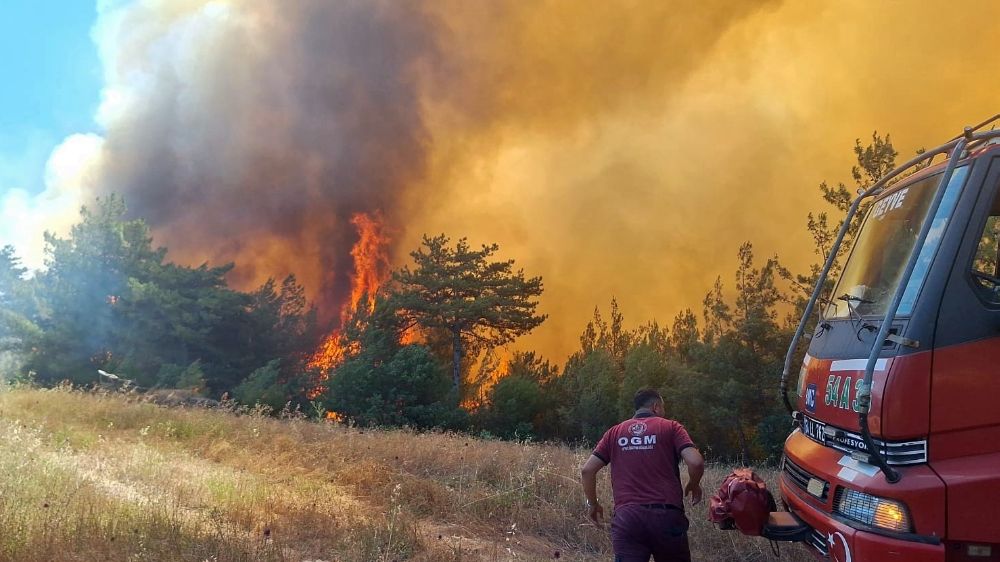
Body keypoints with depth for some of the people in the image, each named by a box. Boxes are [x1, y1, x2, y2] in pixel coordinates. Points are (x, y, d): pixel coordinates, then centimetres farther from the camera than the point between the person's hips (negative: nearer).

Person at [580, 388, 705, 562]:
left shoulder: (615, 432, 14)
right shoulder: (670, 427, 6)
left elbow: (587, 470, 7)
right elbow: (696, 462, -8)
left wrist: (592, 504, 20)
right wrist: (694, 485, 12)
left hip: (626, 516, 1)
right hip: (666, 515, -1)